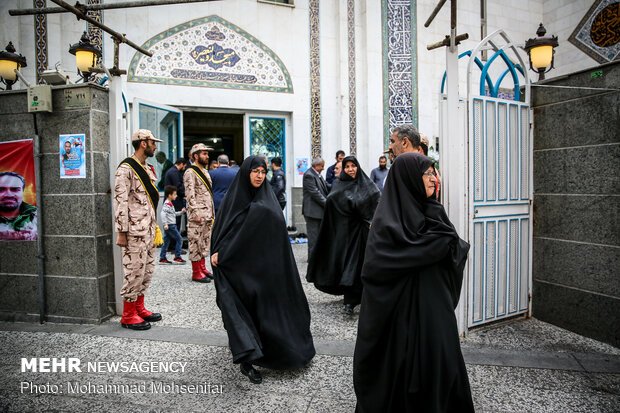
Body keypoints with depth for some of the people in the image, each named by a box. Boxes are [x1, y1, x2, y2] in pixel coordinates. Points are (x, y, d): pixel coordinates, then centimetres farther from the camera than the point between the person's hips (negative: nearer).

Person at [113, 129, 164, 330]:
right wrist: (121, 233, -18)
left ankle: (139, 307, 27)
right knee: (134, 270, -3)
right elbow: (120, 201, -15)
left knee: (147, 269, 14)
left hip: (149, 229, 9)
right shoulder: (126, 169, -11)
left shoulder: (147, 169, 18)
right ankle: (128, 315, 10)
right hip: (135, 231, -9)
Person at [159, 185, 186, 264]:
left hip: (170, 226, 10)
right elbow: (163, 213, -25)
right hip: (170, 226, -10)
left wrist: (180, 212, 18)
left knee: (166, 242, 11)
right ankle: (177, 257, 2)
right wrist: (165, 224, -29)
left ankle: (162, 258, 15)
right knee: (179, 239, -3)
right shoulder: (167, 204, -15)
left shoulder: (170, 204, 17)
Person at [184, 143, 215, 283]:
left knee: (205, 242, 14)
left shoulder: (205, 172, 18)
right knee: (196, 243, -2)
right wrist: (196, 214, -21)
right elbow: (190, 195, -17)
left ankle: (203, 268, 25)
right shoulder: (190, 173, -10)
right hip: (197, 216, -9)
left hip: (208, 215, 9)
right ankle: (196, 273, 5)